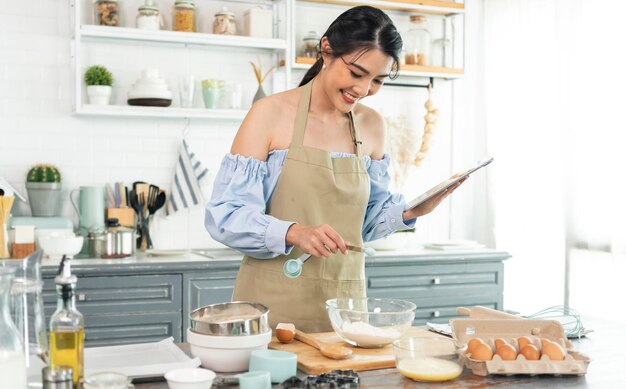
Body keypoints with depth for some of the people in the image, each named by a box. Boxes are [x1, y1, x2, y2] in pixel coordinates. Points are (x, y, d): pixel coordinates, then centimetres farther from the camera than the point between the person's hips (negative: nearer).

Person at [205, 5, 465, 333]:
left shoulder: (372, 126, 5)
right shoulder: (271, 114, -9)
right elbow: (225, 216, -12)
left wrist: (410, 211, -3)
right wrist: (294, 233, -27)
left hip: (344, 303, 4)